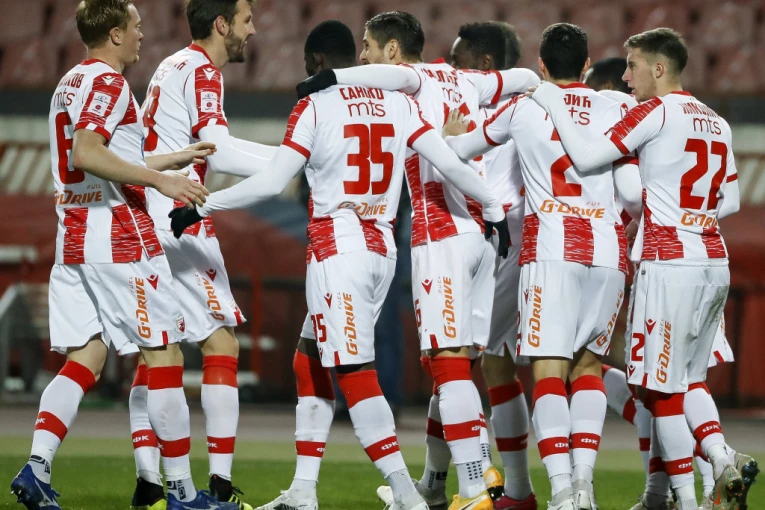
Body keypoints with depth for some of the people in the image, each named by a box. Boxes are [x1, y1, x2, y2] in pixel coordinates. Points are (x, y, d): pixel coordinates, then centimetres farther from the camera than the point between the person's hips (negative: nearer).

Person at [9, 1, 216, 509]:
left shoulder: (69, 84, 19)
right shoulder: (108, 82, -10)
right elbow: (86, 152, -24)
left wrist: (177, 159, 29)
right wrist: (160, 180, -24)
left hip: (75, 238, 9)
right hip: (121, 236, -9)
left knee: (85, 357, 5)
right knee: (165, 355, -2)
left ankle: (36, 468, -10)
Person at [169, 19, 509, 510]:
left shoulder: (315, 106, -6)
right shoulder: (400, 104, 8)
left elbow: (272, 182, -9)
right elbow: (451, 165, 4)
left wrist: (200, 208, -1)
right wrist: (495, 210, 18)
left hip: (338, 246, -7)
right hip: (383, 248, 7)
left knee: (355, 372, -8)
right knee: (313, 363, 17)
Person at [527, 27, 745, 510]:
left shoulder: (657, 111, -7)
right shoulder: (716, 122, 15)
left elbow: (587, 156, -13)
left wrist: (552, 105, -3)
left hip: (670, 265, -7)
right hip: (715, 263, 8)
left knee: (662, 387, 0)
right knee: (689, 379, 18)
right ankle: (723, 461, -3)